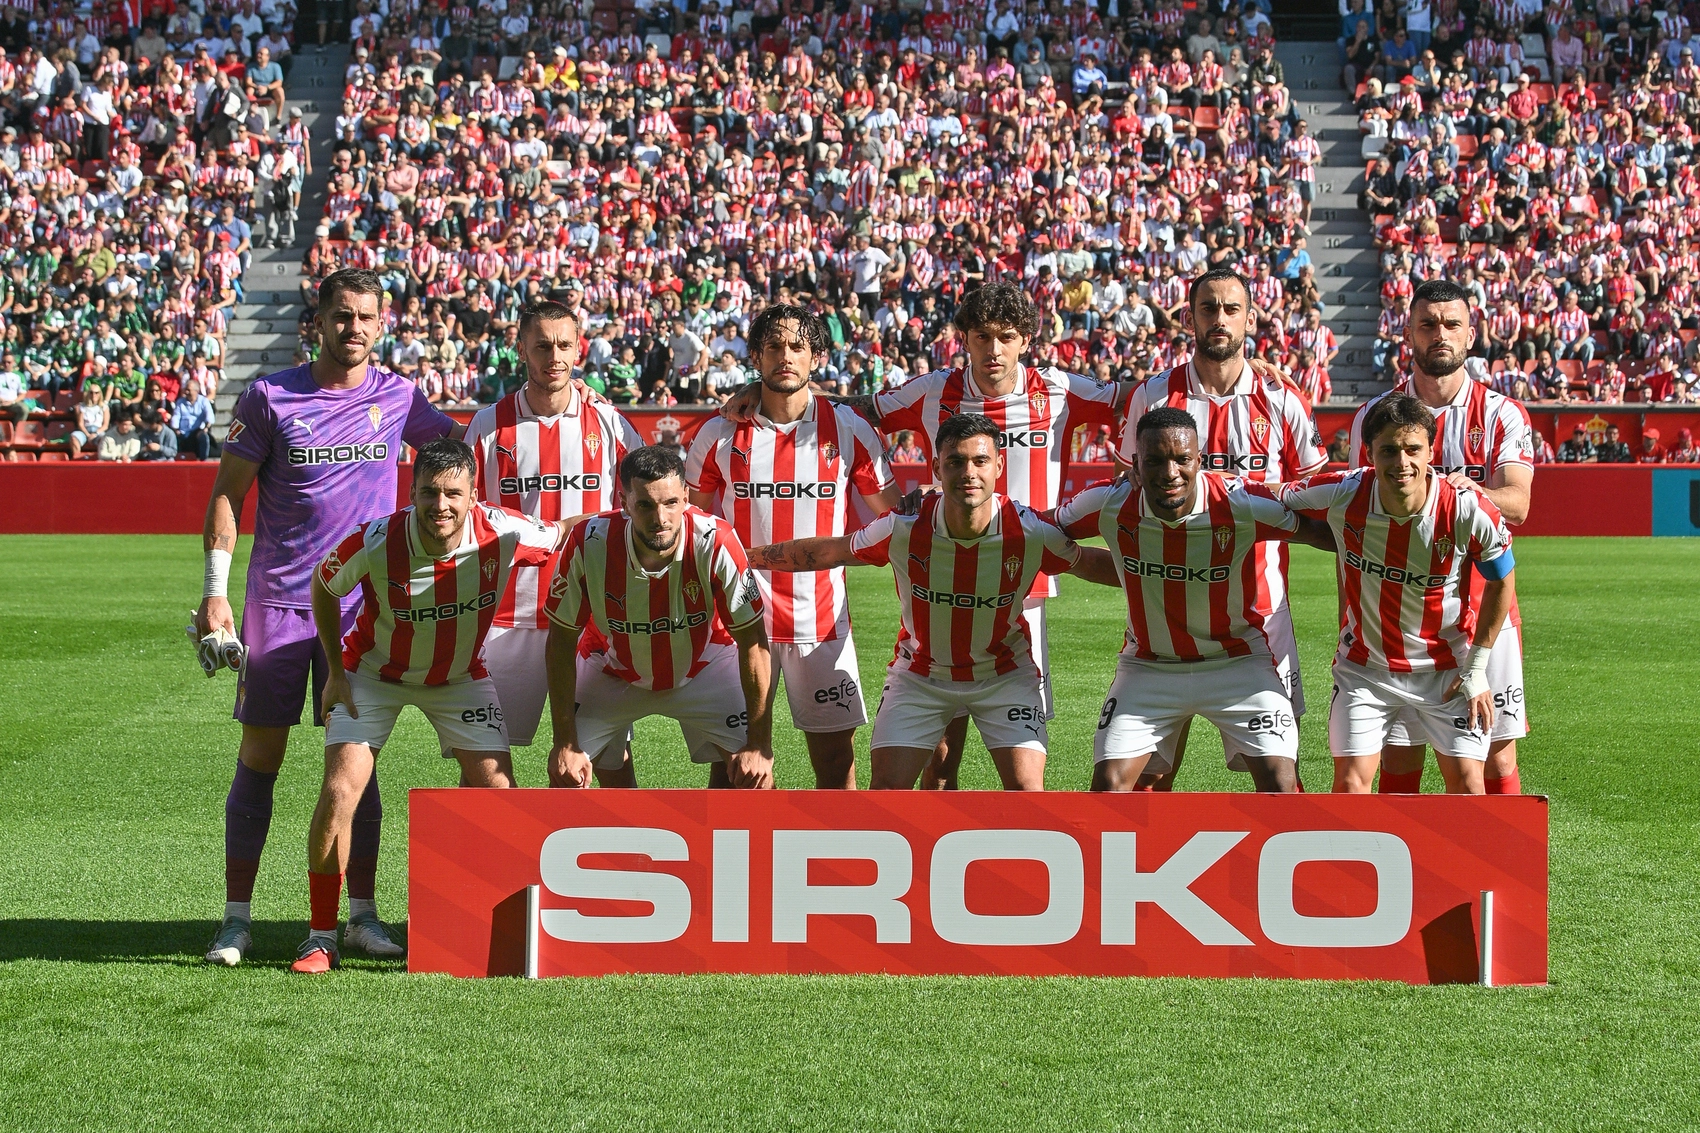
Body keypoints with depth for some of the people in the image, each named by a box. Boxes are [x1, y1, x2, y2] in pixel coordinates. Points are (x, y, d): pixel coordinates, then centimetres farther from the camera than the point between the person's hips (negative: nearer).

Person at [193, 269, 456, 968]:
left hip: (362, 603, 2)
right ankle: (236, 917, 5)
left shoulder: (398, 398, 4)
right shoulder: (270, 397, -1)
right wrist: (215, 592, -6)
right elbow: (228, 493, 1)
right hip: (277, 601, -2)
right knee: (260, 756, 0)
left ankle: (361, 913, 11)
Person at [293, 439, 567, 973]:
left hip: (461, 676, 2)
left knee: (498, 790, -10)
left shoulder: (503, 534, -27)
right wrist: (335, 670, -7)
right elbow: (323, 586, -8)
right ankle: (321, 939, -2)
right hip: (374, 673, -2)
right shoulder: (375, 543, -30)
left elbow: (565, 536, -4)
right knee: (339, 792, -15)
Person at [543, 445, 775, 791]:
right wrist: (566, 745, -17)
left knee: (751, 768, -15)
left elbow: (752, 641, -22)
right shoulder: (588, 544, -30)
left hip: (704, 663, -1)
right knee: (566, 771, -10)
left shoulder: (716, 542, -33)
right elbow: (562, 640, -16)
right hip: (613, 667, 1)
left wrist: (759, 746, -23)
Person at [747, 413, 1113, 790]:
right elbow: (826, 553, -7)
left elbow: (1090, 564, -3)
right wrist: (744, 557, -4)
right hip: (921, 672, 0)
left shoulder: (1031, 533, -23)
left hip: (1005, 674, 0)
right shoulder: (904, 529, -23)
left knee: (1026, 789, -13)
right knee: (886, 789, -7)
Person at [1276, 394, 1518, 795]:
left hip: (1446, 669, -1)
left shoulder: (1467, 510, -23)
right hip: (1365, 667, 1)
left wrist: (1476, 670, -3)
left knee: (1468, 785, -4)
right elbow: (1275, 496, 2)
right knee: (1350, 784, -8)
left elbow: (1502, 580, -5)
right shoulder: (1342, 495, -21)